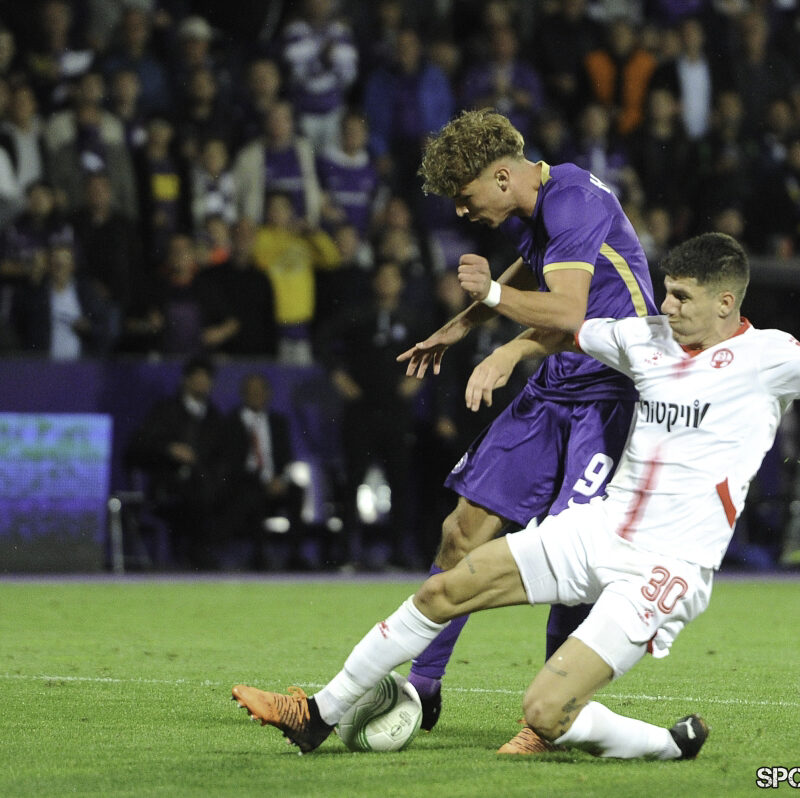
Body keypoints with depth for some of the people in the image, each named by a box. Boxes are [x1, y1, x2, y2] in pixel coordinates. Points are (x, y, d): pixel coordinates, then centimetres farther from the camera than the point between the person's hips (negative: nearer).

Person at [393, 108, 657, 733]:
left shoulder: (572, 202, -21)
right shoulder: (528, 210, 8)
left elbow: (566, 313, -30)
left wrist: (491, 290, -18)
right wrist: (459, 328, 31)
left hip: (613, 393, -9)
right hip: (556, 386, 9)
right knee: (466, 529, 3)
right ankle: (422, 686, 11)